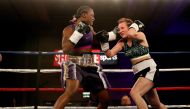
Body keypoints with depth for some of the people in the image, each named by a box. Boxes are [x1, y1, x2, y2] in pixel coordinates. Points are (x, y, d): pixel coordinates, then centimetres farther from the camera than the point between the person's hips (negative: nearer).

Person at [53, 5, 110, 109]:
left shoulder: (89, 28, 10)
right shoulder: (69, 29, -7)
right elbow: (65, 50, -21)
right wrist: (78, 32, -24)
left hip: (90, 65, 6)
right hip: (74, 64, -6)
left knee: (106, 98, 8)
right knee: (70, 91, -35)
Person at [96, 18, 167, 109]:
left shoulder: (140, 35, -8)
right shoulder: (122, 42, 5)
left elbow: (131, 34, -31)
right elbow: (110, 54, -4)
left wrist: (135, 25, -13)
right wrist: (104, 42, -17)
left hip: (150, 70, -7)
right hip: (138, 72, 7)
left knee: (134, 93, -25)